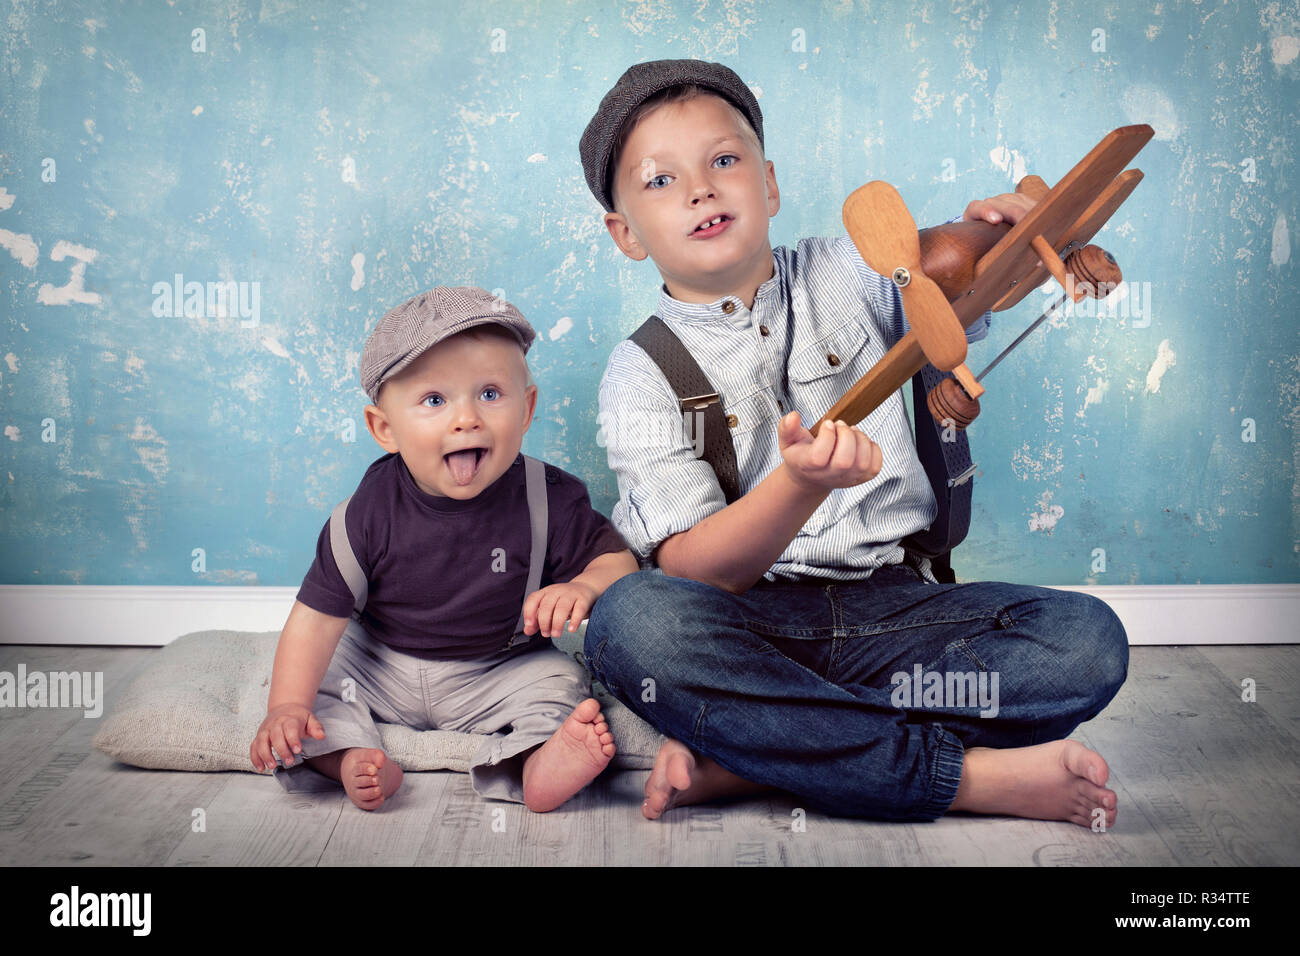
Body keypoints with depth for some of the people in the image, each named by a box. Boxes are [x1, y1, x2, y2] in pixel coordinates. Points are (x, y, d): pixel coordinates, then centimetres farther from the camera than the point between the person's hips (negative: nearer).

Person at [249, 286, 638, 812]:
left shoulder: (549, 500, -20)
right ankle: (351, 759, -29)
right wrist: (288, 706, -29)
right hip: (381, 665, 1)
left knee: (559, 682, -23)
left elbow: (617, 558, -10)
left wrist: (585, 587, -35)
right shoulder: (371, 512, -20)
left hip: (496, 674, -1)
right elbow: (318, 615, -18)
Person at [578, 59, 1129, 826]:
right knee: (631, 621, -35)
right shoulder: (642, 373, -1)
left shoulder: (846, 273, 9)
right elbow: (695, 570, -12)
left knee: (1090, 638, -22)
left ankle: (741, 752, -25)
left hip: (893, 609, 3)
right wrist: (807, 482, -30)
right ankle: (967, 777, -29)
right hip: (749, 620, -2)